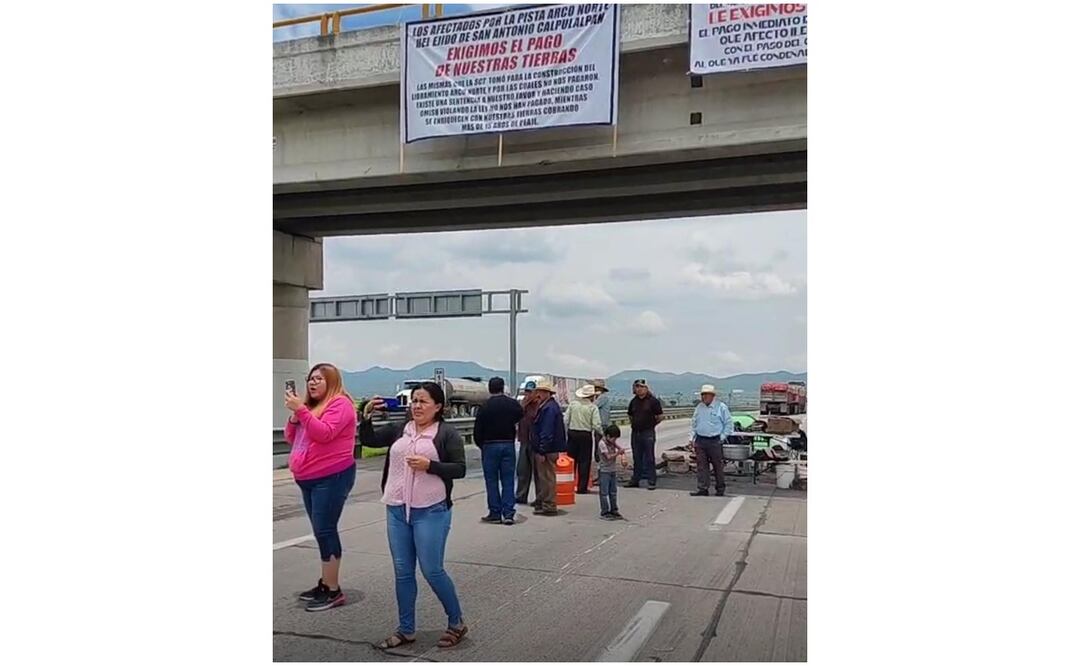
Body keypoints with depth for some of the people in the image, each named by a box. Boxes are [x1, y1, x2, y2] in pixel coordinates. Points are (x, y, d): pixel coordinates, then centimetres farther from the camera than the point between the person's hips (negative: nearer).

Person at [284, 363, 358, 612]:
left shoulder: (340, 403, -11)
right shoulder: (311, 405, 16)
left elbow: (324, 433, -25)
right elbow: (291, 438, 15)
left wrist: (300, 410, -26)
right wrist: (294, 415, -3)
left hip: (331, 477, -9)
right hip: (308, 479, 9)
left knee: (325, 531, -8)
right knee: (322, 531, 14)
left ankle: (333, 591, -1)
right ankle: (326, 583, 23)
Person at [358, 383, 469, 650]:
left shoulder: (447, 433, -4)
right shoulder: (399, 429, 10)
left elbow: (459, 469, -8)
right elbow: (368, 440, 6)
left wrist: (429, 465, -20)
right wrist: (366, 416, -10)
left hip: (431, 512, -5)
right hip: (396, 510, 5)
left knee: (432, 571, -2)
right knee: (402, 572, 10)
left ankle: (456, 623, 18)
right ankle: (406, 630, 23)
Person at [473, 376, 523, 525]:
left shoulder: (484, 407, -8)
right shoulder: (513, 404, 0)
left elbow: (477, 431, -6)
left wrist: (481, 446, 9)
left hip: (490, 446, -2)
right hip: (508, 445, 3)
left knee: (492, 481, 6)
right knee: (508, 480, 6)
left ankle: (495, 513, 8)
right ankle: (508, 513, 2)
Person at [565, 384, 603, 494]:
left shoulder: (573, 404, 3)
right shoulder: (593, 407, -7)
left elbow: (565, 420, 2)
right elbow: (596, 425, -12)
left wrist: (566, 434, 10)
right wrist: (602, 434, 3)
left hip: (572, 434, 3)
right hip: (586, 435, -3)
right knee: (584, 461, 4)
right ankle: (582, 488, 5)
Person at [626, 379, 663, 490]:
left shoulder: (653, 400, -6)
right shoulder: (634, 401, 10)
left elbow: (660, 416, -2)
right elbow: (630, 415, 25)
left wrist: (651, 424, 4)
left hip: (648, 433, -5)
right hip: (635, 433, 5)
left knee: (649, 458, -1)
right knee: (637, 458, 12)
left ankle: (652, 482, 3)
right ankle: (635, 480, 19)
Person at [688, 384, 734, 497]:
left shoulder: (721, 407, -3)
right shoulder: (699, 407, 11)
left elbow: (729, 424, 0)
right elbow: (693, 423, 17)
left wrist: (722, 437, -6)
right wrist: (692, 438, 9)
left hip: (715, 441, -4)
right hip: (700, 441, 4)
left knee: (718, 466, 4)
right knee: (702, 466, 2)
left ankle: (720, 490, 15)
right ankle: (703, 489, 6)